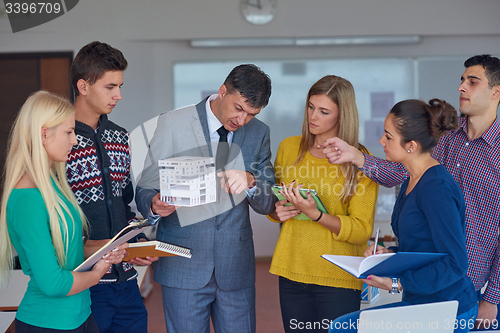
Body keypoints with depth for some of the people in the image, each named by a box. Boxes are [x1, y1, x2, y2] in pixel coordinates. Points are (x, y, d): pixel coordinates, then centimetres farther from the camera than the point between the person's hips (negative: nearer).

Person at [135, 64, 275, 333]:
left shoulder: (258, 133, 6)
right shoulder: (172, 124, -4)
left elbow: (267, 204, 4)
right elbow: (145, 190, -2)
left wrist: (250, 182, -18)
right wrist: (155, 204, -25)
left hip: (235, 269, 3)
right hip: (184, 268, -3)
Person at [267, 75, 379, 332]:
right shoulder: (289, 148, 7)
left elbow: (362, 230, -10)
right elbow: (273, 205, 19)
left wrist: (314, 214, -23)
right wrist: (278, 212, -5)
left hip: (338, 279, -3)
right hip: (292, 272, 4)